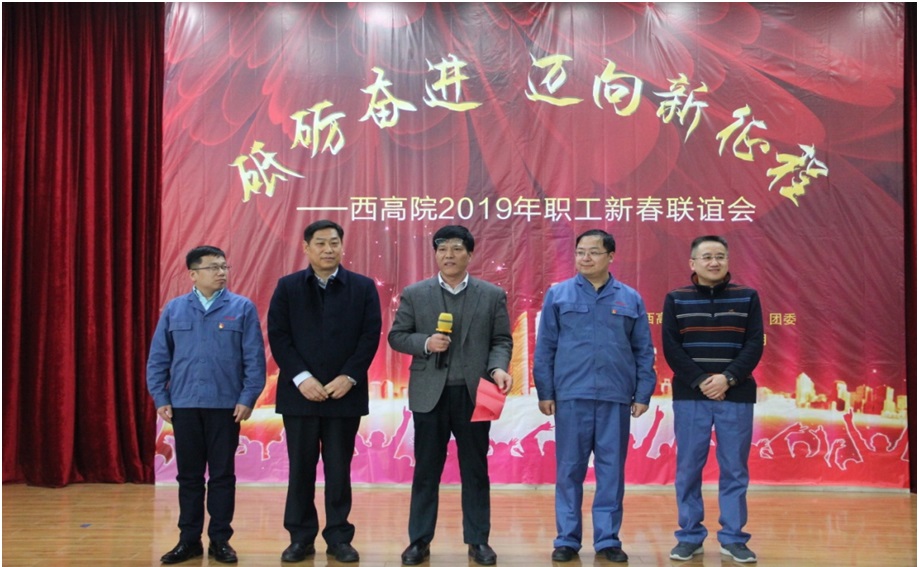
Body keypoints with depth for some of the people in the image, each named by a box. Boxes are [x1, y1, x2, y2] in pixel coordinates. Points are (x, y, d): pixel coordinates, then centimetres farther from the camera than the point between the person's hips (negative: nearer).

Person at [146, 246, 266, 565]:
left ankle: (220, 539, 15)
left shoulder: (242, 308, 0)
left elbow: (255, 359, -2)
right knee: (189, 475, 9)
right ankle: (189, 539, 18)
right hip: (184, 405, 2)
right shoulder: (174, 309, 5)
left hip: (226, 405, -2)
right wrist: (161, 399, 1)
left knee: (222, 474, 5)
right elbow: (158, 359, 7)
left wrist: (248, 398, -9)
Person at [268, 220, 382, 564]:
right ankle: (301, 537, 14)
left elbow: (371, 335, -1)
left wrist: (349, 377, -11)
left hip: (345, 392, 0)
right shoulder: (287, 287, 6)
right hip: (300, 392, 0)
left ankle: (339, 537, 13)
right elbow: (278, 335, -2)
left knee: (339, 468, 5)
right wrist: (301, 378, -12)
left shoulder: (363, 287, 5)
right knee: (300, 468, 5)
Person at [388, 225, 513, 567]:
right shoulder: (414, 294, 4)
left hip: (474, 394, 0)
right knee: (426, 471, 6)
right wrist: (425, 343, -14)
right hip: (429, 394, 0)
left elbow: (502, 341, 3)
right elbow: (396, 336, 4)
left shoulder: (493, 295, 4)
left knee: (475, 470, 7)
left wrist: (498, 368, -16)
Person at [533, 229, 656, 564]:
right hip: (571, 395, -1)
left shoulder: (630, 299, 7)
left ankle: (608, 539, 15)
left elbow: (644, 351, 8)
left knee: (612, 469, 6)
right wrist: (544, 392, -1)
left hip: (616, 397, 1)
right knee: (569, 469, 4)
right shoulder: (558, 295, 4)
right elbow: (544, 348, 4)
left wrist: (643, 394, 2)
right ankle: (567, 539, 13)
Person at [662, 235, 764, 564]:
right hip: (690, 395, 0)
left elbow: (754, 346, -1)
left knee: (734, 469, 3)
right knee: (688, 468, 3)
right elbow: (671, 348, -2)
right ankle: (690, 536, 12)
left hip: (736, 395, 0)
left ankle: (733, 538, 11)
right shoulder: (676, 300, 5)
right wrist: (699, 381, -13)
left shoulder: (747, 297, 6)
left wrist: (728, 378, -14)